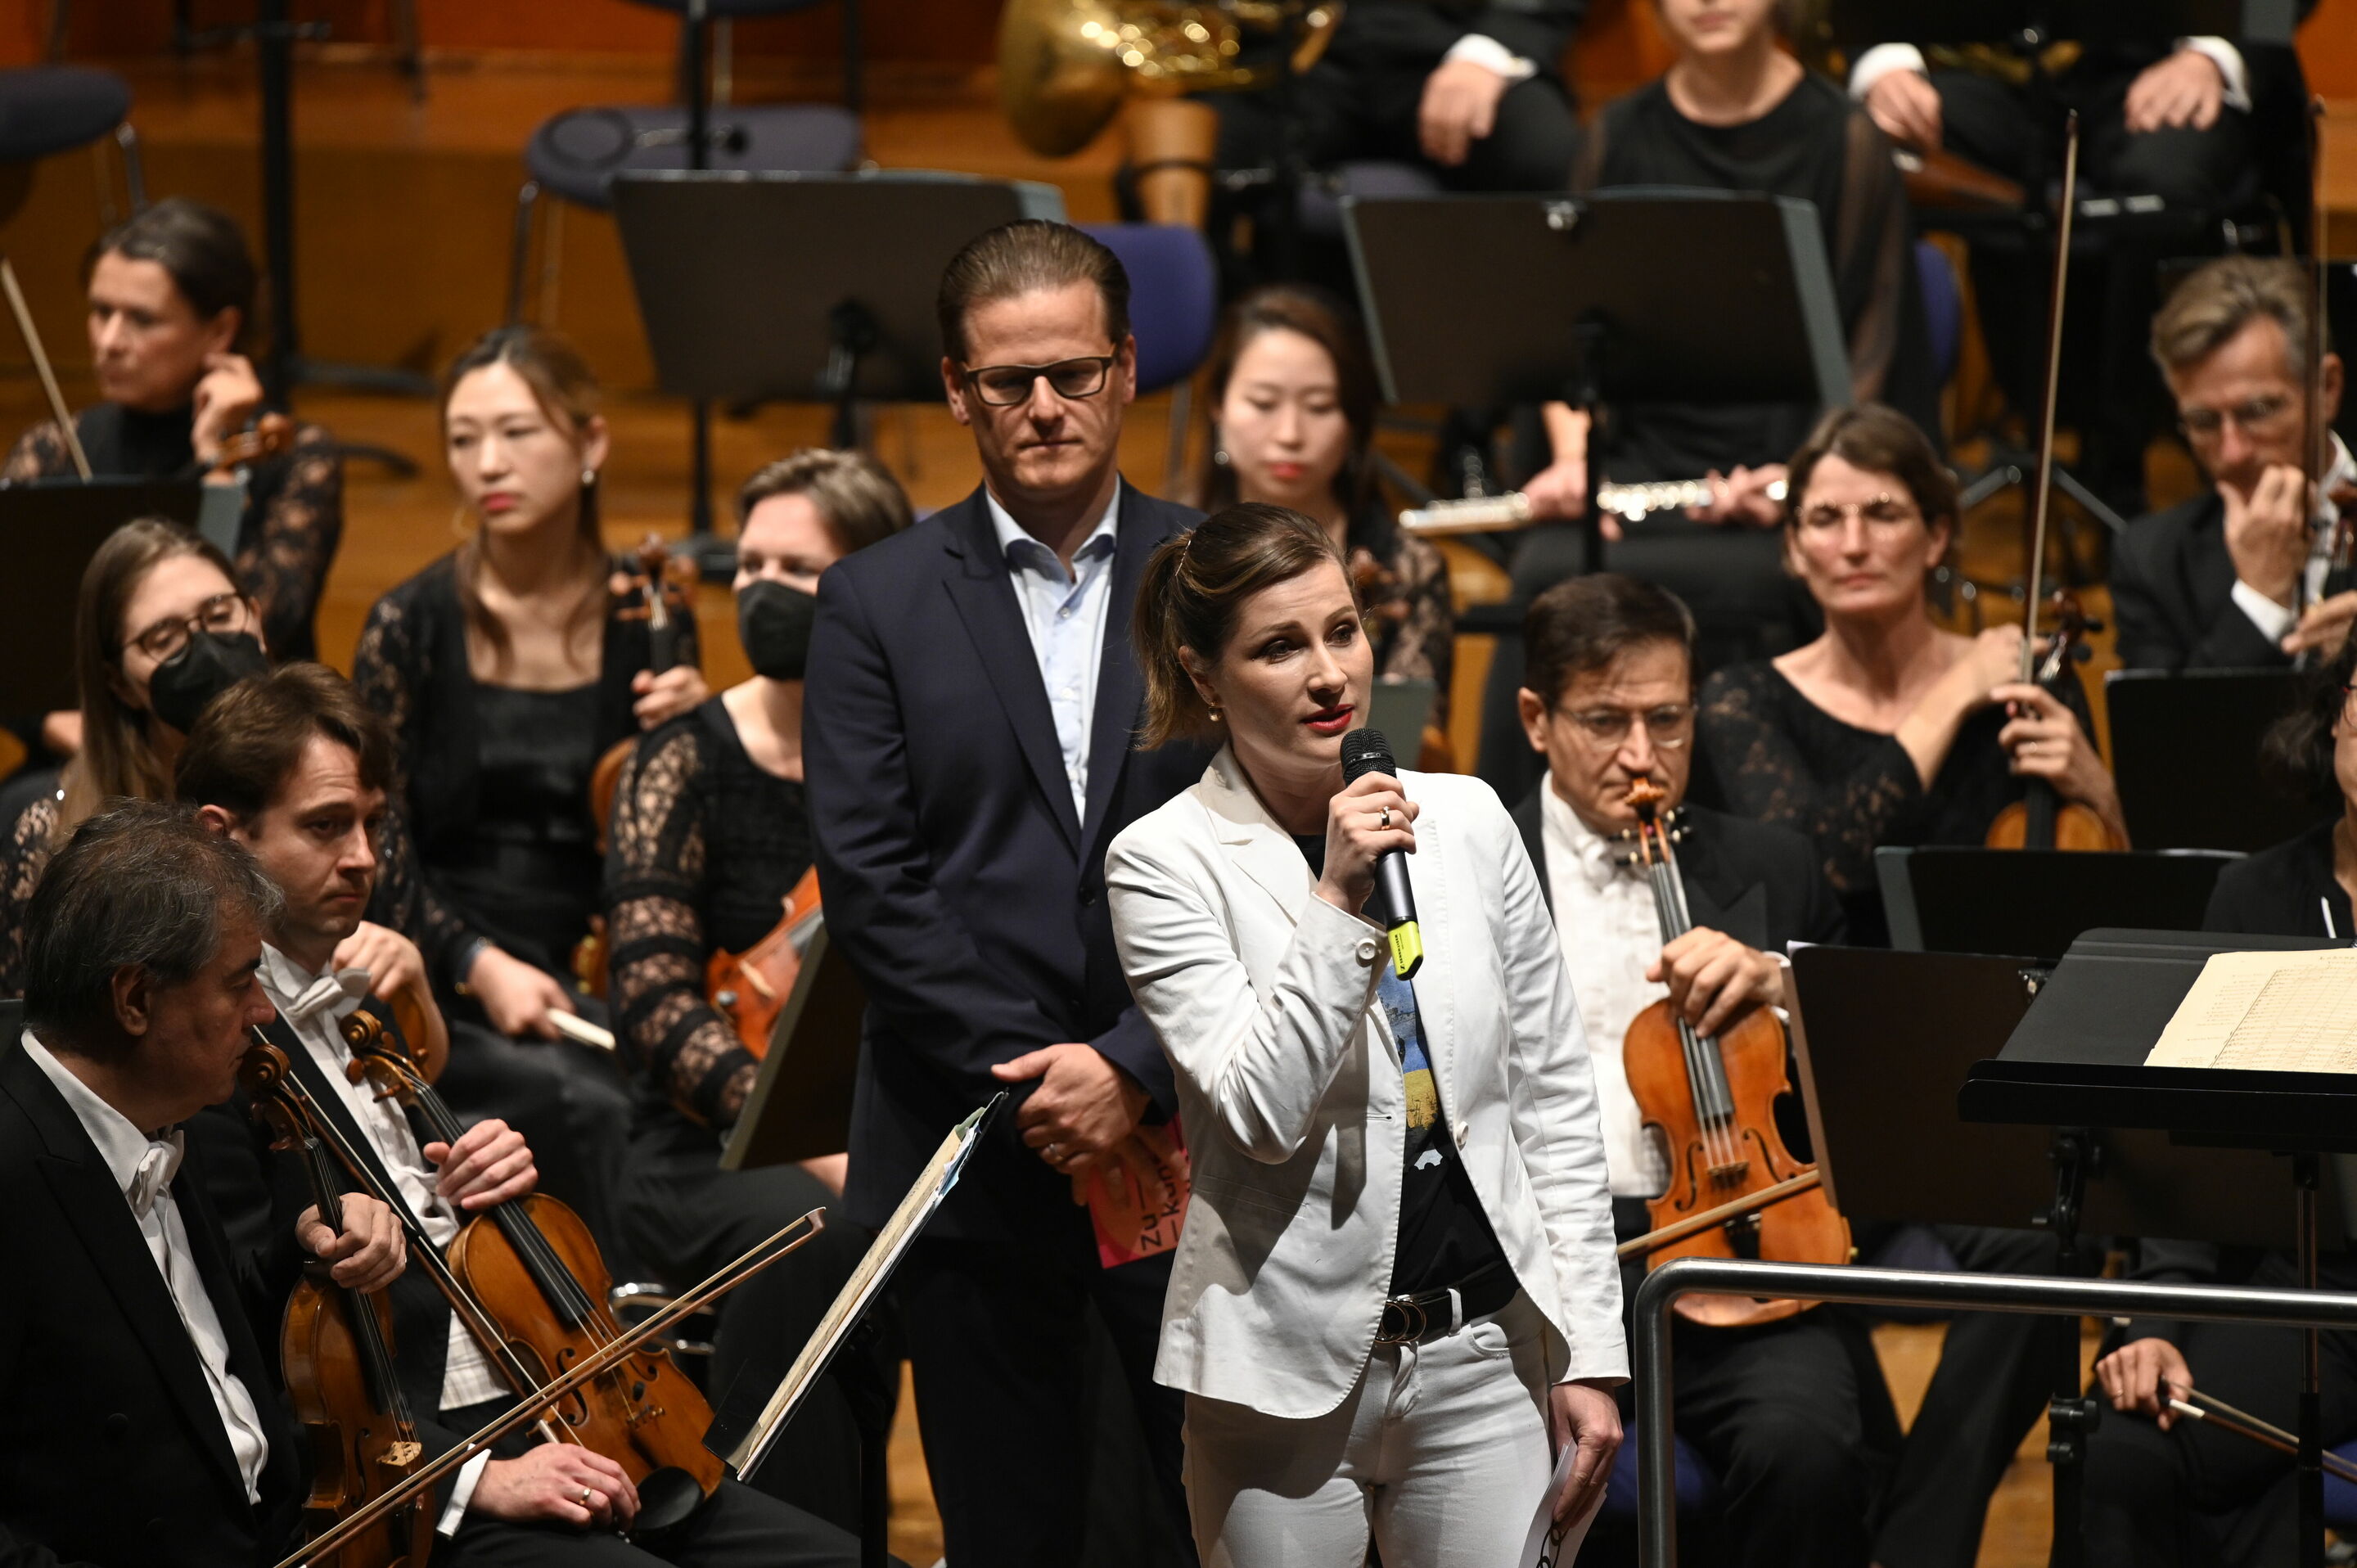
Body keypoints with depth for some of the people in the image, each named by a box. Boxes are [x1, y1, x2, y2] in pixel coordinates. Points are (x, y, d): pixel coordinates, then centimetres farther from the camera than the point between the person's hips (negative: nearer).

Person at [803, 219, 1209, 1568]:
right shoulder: (878, 602, 5)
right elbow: (869, 877, -2)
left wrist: (1137, 1068, -12)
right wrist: (1026, 1073, -11)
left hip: (1192, 1128, 0)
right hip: (973, 1153, 1)